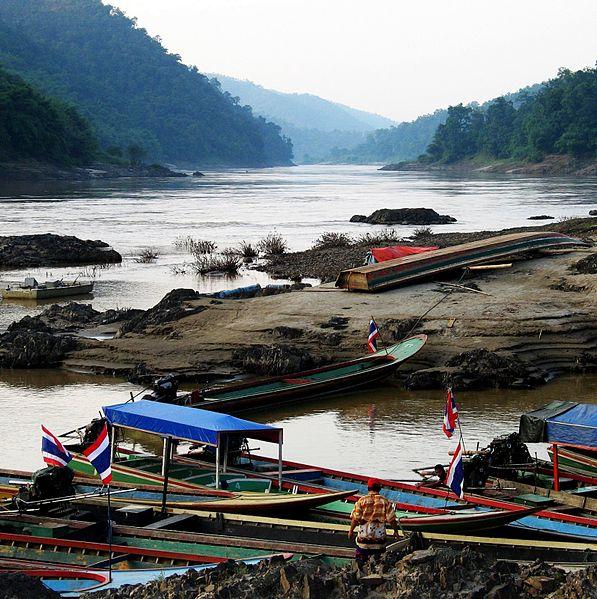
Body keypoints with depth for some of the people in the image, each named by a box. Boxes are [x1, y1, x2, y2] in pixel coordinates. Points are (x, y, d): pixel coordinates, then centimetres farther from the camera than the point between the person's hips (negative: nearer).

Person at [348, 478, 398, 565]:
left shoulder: (361, 501, -5)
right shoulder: (385, 502, -3)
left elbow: (355, 519, -5)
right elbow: (391, 519, -3)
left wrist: (351, 531, 9)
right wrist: (396, 531, 12)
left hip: (364, 535, 0)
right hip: (379, 537, 0)